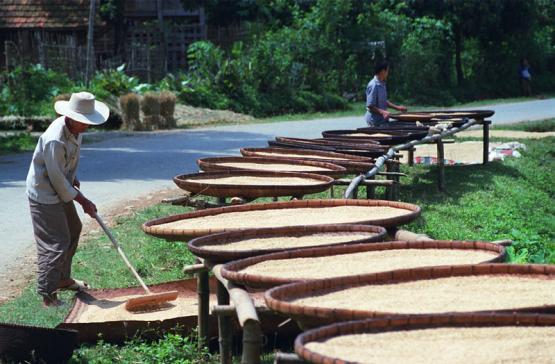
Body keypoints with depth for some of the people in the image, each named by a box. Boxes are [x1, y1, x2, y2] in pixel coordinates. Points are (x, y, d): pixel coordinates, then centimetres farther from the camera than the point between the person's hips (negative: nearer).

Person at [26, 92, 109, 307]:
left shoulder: (75, 129, -3)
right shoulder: (55, 140, -32)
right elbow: (58, 180, -25)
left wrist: (72, 178, 18)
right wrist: (83, 201, -17)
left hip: (60, 191, 10)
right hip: (44, 195, -10)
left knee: (73, 230, 23)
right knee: (56, 244, -11)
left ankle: (63, 279, 40)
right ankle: (48, 296, -3)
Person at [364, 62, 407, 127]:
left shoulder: (382, 84, 12)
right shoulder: (373, 85, -19)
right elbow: (370, 106, -22)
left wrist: (397, 107, 17)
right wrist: (382, 112, -32)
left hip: (382, 120, 10)